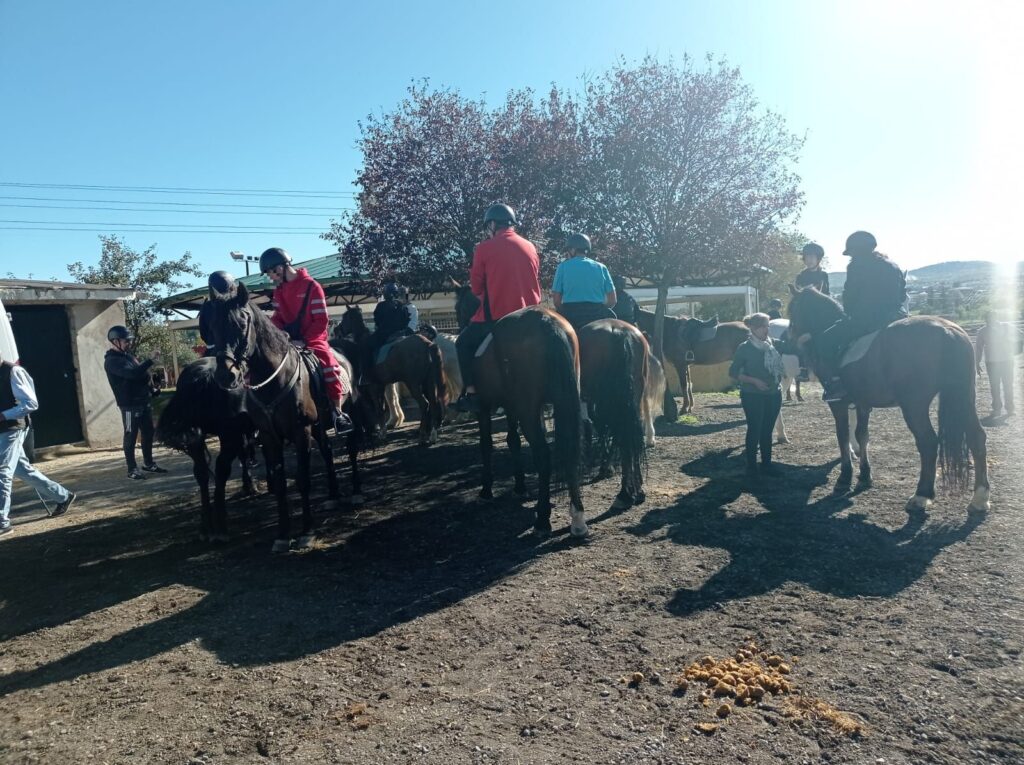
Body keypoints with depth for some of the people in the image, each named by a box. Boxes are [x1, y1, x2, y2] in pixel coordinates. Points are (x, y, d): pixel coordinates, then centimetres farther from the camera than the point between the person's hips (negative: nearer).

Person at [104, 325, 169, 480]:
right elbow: (132, 373, -30)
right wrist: (151, 360, -31)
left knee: (148, 433, 13)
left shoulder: (127, 355, 15)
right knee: (131, 436, -1)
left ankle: (148, 463, 23)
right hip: (129, 405, -9)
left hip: (143, 401, 9)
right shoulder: (112, 361, -14)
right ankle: (132, 469, 6)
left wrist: (151, 391, 10)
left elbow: (140, 372, 22)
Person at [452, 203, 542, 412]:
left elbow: (476, 287, 2)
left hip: (496, 316, -4)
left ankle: (471, 393, 7)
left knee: (464, 343, 17)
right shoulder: (530, 247, 9)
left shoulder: (485, 248, -4)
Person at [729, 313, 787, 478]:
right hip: (752, 396, -5)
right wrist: (754, 381, -18)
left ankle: (766, 464, 19)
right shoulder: (745, 348, -8)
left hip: (773, 394, 5)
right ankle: (751, 466, 8)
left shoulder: (774, 345, 6)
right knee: (755, 430, -3)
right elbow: (733, 373, -8)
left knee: (767, 430, 10)